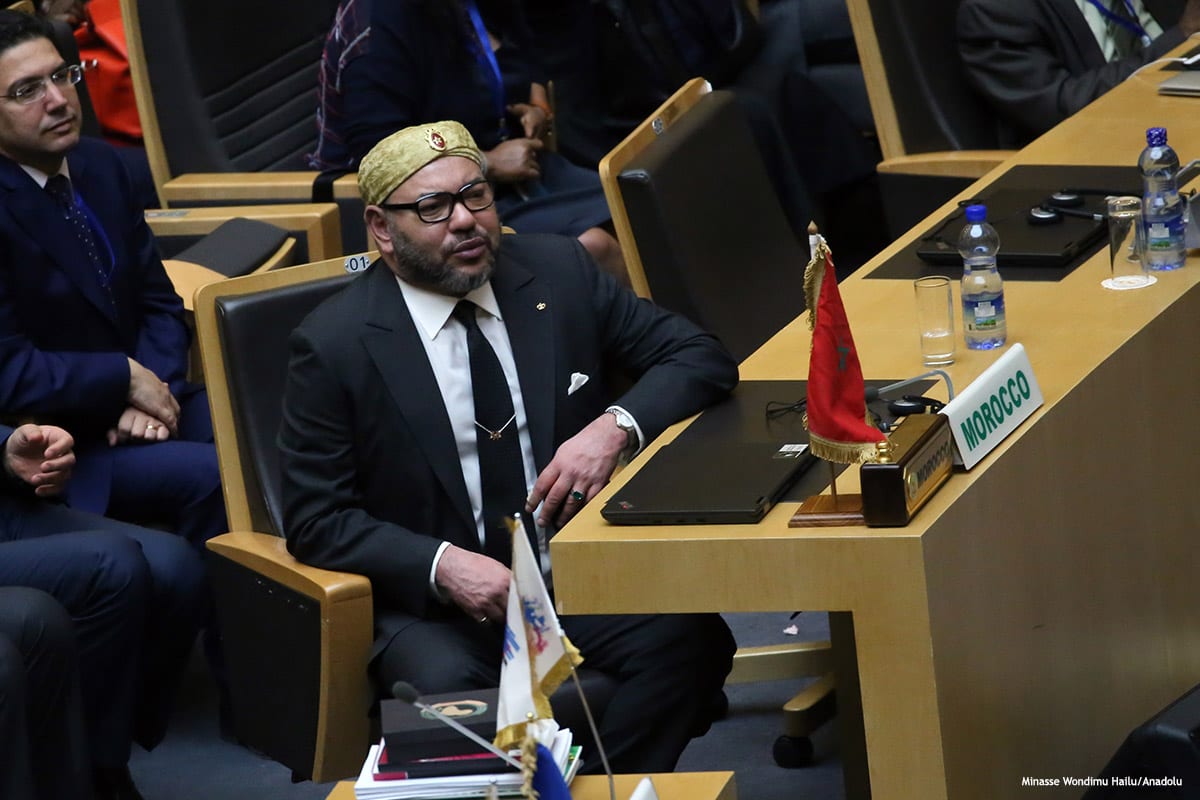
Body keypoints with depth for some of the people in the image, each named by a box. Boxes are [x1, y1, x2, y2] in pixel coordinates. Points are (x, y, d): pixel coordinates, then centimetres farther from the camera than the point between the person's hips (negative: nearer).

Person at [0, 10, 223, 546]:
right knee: (213, 475, -26)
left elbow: (159, 303, 11)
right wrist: (127, 379, -13)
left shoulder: (100, 166, 6)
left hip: (131, 405, 7)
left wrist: (154, 390, -8)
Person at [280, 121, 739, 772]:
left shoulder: (560, 273, 5)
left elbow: (701, 358, 8)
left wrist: (617, 426, -13)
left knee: (692, 640, -26)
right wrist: (441, 565, -19)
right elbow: (316, 520, -3)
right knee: (443, 689, -35)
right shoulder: (334, 344, -4)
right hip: (433, 600, -3)